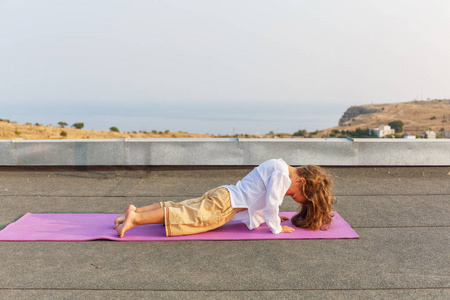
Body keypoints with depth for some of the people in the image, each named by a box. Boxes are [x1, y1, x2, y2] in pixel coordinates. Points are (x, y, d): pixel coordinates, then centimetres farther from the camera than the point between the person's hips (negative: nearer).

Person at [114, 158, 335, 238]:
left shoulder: (277, 166, 16)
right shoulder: (282, 175, -14)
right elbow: (270, 205, -18)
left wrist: (273, 217, 25)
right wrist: (277, 228, -4)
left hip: (222, 195, 9)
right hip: (225, 205, -9)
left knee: (178, 209, 9)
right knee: (182, 217, -14)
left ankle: (135, 211, 9)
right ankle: (134, 219, -17)